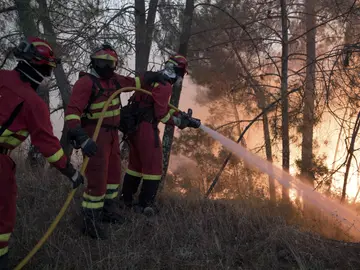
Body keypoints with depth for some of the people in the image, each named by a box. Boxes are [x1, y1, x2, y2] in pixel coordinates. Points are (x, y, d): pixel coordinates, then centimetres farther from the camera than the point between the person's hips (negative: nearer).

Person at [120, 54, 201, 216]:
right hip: (146, 128, -9)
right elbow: (161, 114, -15)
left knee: (135, 164, 18)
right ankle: (145, 205, 2)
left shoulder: (153, 80, 17)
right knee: (153, 166, 0)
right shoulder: (165, 86, -13)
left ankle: (126, 199, 26)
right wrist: (180, 121, 0)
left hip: (134, 126, 9)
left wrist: (183, 116, 16)